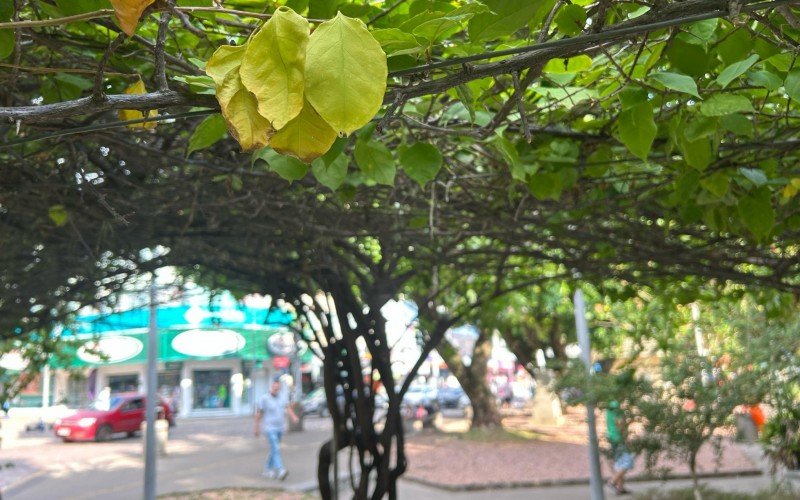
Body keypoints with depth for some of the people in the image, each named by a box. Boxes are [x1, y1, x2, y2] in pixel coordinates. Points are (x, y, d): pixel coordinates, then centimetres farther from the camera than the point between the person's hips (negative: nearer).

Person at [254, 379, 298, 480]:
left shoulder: (283, 395, 3)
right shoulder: (264, 398, -10)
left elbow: (287, 407, 8)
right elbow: (259, 413, -4)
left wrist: (293, 416, -11)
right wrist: (257, 428, 0)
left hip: (280, 427, 6)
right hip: (270, 428, -6)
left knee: (274, 449, 14)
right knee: (276, 449, -17)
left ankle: (268, 469, 29)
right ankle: (280, 471, -26)